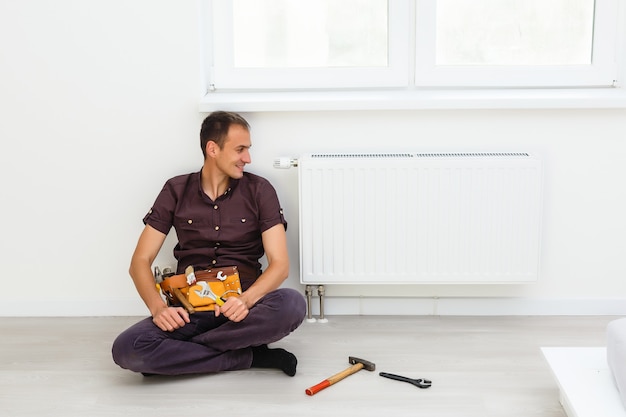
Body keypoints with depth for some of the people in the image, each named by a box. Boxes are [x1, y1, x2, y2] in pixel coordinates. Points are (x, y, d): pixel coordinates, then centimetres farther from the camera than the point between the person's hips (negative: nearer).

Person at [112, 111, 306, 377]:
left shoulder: (259, 190, 3)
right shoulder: (176, 191, 5)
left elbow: (280, 263, -4)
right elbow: (140, 262, 3)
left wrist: (246, 299, -25)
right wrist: (158, 307, -17)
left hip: (241, 306, 0)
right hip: (190, 309, 1)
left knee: (293, 304, -33)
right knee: (126, 350, -28)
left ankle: (178, 352, -19)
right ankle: (248, 357, -15)